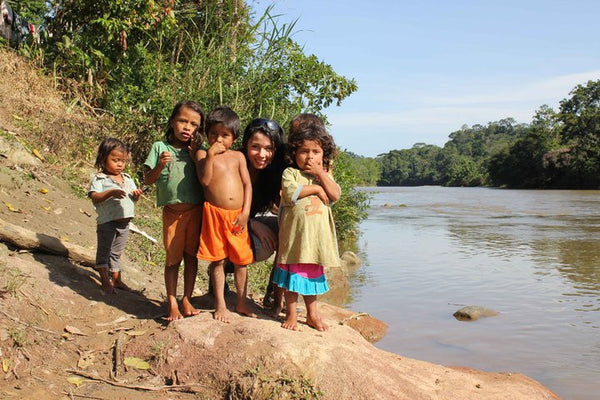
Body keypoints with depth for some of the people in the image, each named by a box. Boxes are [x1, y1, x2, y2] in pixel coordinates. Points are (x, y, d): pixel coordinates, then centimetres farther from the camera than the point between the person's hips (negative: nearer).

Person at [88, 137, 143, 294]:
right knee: (104, 252, 4)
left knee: (116, 253, 18)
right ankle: (105, 282, 12)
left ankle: (116, 279, 29)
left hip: (124, 223, 6)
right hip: (107, 222, -6)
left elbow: (133, 199, 15)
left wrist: (136, 195, -8)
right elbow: (94, 197, -18)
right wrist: (111, 192, -32)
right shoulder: (99, 179, -7)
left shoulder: (127, 179, 12)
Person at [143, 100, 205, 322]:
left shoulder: (196, 151, 4)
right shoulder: (160, 147, 0)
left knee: (191, 255, 9)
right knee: (173, 258, 6)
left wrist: (196, 158, -10)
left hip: (196, 210, 2)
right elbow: (148, 179, 0)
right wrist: (160, 165, -17)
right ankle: (172, 303, 16)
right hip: (172, 211, -1)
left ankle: (186, 299, 21)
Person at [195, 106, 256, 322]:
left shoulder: (238, 156, 10)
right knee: (218, 260, 4)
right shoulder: (203, 155, 2)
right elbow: (204, 180, -13)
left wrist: (245, 212, -3)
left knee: (241, 260, 10)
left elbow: (247, 183, 6)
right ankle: (220, 305, 16)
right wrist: (210, 155, -18)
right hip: (214, 214, -3)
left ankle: (241, 303, 25)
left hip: (238, 216, 3)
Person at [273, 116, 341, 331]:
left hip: (317, 233, 4)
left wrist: (320, 174, -11)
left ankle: (312, 314, 26)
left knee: (314, 272, 13)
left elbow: (335, 195, -4)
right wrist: (315, 188, -12)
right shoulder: (290, 172, -2)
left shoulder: (325, 175, 12)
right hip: (295, 231, -4)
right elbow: (290, 193, -19)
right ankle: (291, 314, 16)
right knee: (293, 271, 3)